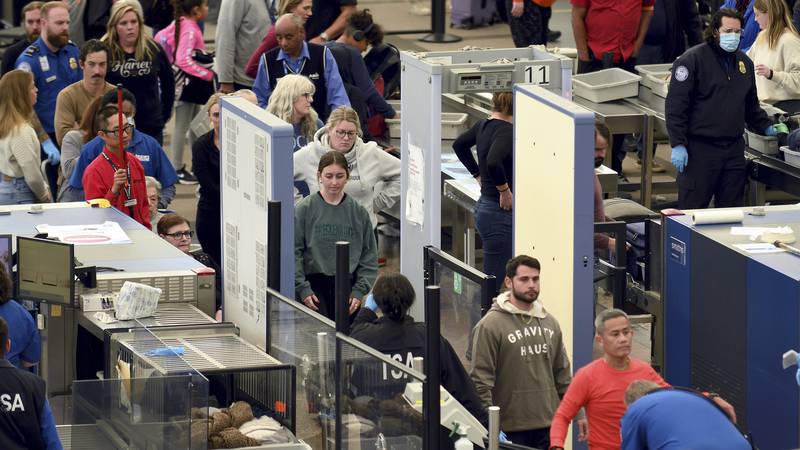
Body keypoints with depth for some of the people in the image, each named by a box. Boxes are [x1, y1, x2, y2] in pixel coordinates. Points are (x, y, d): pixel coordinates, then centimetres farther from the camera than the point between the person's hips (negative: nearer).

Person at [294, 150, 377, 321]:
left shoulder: (359, 212, 8)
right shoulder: (303, 209, 1)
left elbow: (369, 256, 9)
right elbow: (293, 253, -2)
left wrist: (359, 290, -2)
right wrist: (302, 288, -10)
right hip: (314, 285, -3)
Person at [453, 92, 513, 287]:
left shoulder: (484, 125, 7)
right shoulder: (506, 130, -19)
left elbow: (459, 145, 25)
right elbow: (493, 161, -36)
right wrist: (504, 189, -21)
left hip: (484, 205, 10)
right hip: (500, 212, -10)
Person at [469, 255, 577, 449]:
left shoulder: (550, 323, 13)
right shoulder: (490, 326, -7)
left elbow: (563, 375, 18)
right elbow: (481, 381, -10)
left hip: (549, 427, 6)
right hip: (510, 430, -6)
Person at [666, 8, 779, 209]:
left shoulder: (744, 62, 14)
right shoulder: (692, 60, -7)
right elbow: (676, 106, -11)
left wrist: (766, 127, 21)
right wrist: (678, 145, -16)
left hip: (734, 149, 6)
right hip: (700, 149, -6)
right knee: (692, 209, -5)